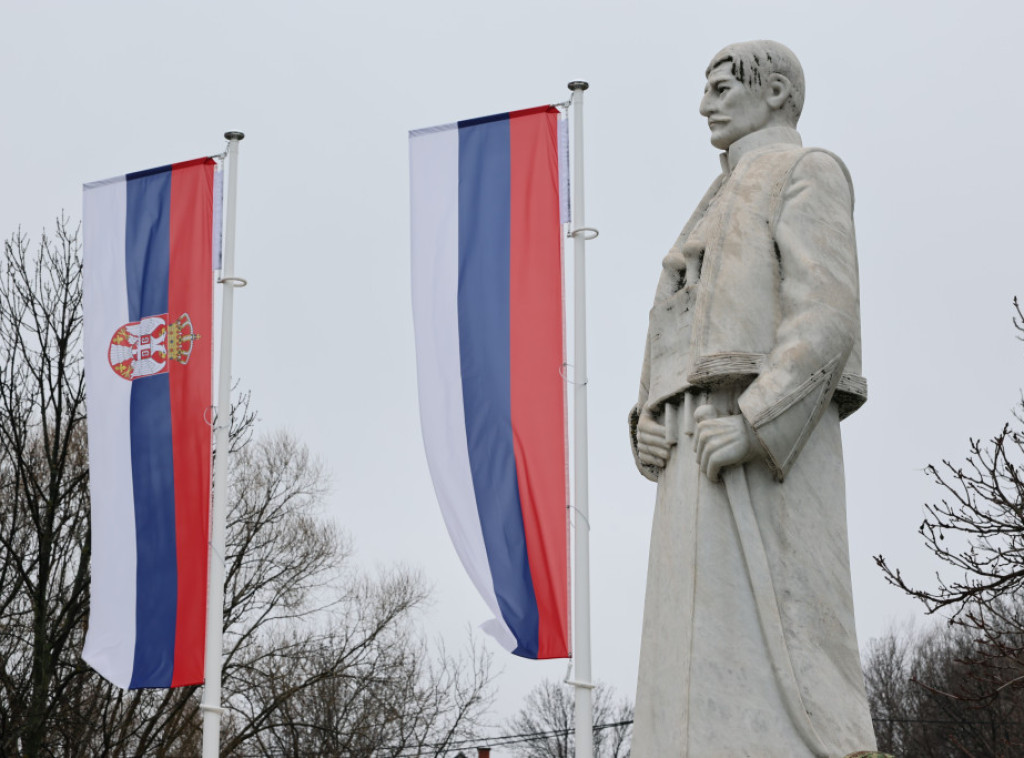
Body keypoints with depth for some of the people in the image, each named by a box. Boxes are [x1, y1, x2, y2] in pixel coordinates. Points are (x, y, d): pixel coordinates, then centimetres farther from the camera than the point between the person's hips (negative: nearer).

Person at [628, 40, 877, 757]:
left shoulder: (810, 174, 3)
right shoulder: (725, 213, 31)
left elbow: (827, 317, -11)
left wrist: (754, 427, -22)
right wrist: (647, 425, 6)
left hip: (767, 447, -9)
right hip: (707, 453, 9)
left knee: (774, 648, -17)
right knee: (712, 666, -1)